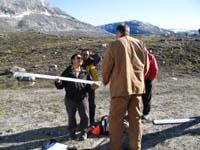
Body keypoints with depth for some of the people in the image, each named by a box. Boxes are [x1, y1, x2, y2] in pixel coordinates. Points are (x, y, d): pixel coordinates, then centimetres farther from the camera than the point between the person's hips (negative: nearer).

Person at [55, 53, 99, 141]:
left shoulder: (85, 73, 9)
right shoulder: (67, 72, 4)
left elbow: (88, 85, 10)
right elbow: (60, 86, 2)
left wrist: (92, 86, -12)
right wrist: (58, 82, -20)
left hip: (83, 98, 1)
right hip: (70, 99, -1)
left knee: (84, 116, 2)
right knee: (71, 116, 9)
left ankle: (84, 132, 21)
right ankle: (72, 132, 28)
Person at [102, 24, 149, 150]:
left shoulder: (114, 45, -5)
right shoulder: (140, 44, 9)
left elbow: (106, 66, -4)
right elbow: (146, 66, 11)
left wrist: (105, 81, 14)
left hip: (120, 87, -4)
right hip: (137, 87, 5)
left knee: (116, 119, 7)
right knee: (135, 119, 13)